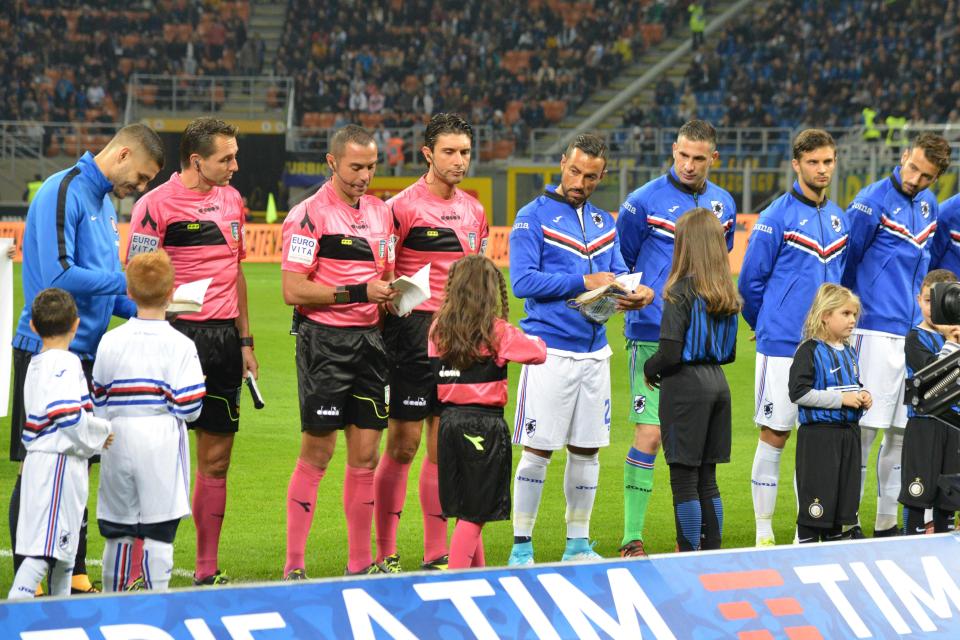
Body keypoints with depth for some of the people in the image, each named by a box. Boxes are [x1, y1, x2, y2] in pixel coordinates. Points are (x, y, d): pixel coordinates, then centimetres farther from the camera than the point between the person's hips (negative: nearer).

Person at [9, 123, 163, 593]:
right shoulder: (62, 193, -13)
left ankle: (75, 576, 17)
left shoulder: (105, 205, 16)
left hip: (86, 355, 9)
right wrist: (129, 282, -16)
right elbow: (59, 275, -23)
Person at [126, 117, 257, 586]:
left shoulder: (230, 200, 13)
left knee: (216, 458, 7)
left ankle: (208, 569, 14)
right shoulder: (156, 204, -8)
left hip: (223, 336, 6)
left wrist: (244, 340, 18)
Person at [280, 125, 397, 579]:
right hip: (324, 340, -6)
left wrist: (390, 293, 0)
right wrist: (357, 293, -17)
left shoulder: (380, 212, 13)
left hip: (370, 338, 6)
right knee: (317, 452, -5)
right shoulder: (309, 214, -8)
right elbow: (293, 290, -13)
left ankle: (361, 562, 12)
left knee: (365, 453, 6)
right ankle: (294, 565, 0)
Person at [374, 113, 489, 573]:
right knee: (402, 444, -5)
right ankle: (385, 553, 1)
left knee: (443, 447, 7)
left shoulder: (473, 210, 13)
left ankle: (436, 552, 11)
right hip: (412, 330, -6)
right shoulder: (404, 206, -7)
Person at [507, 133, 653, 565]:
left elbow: (618, 276, 13)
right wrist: (582, 282, -18)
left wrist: (639, 293, -10)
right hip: (550, 348, -6)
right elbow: (522, 281, -13)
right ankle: (521, 546, 1)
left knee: (587, 449, 9)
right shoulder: (534, 217, -4)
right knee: (538, 449, -5)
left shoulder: (604, 223, 15)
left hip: (594, 351, 6)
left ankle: (578, 544, 18)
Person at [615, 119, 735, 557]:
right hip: (653, 338, -5)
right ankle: (631, 539, -8)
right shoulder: (643, 202, -6)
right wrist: (638, 296, 4)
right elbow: (620, 263, 6)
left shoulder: (723, 205, 9)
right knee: (649, 435, -11)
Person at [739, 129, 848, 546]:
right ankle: (764, 533, 3)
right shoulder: (777, 217, -7)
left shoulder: (839, 219, 12)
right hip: (782, 346, -5)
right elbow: (750, 280, -3)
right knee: (774, 435, -2)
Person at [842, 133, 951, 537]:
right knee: (865, 427, -8)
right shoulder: (873, 202, -9)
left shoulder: (929, 205, 13)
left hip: (914, 332, 7)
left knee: (902, 431, 9)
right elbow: (846, 259, -5)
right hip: (876, 332, -7)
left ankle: (888, 522, 16)